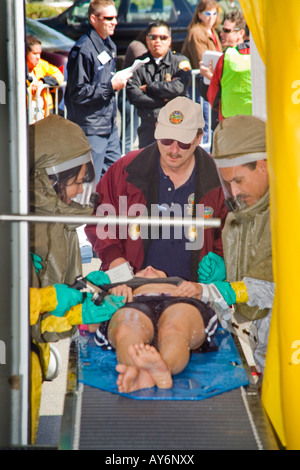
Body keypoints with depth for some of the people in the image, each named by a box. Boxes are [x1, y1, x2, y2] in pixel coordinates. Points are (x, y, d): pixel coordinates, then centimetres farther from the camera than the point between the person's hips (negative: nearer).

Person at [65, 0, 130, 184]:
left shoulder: (110, 45, 12)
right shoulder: (83, 49, -17)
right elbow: (78, 93, -19)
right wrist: (111, 85, -18)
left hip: (110, 124, 9)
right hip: (91, 128, -9)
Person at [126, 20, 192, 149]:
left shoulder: (180, 61, 6)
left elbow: (178, 88, -12)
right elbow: (133, 96, -6)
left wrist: (149, 88, -4)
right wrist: (164, 100, -9)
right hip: (148, 127, 1)